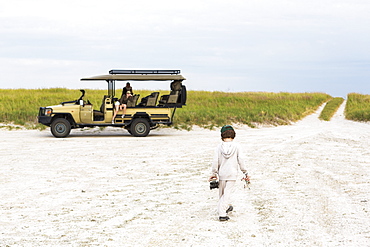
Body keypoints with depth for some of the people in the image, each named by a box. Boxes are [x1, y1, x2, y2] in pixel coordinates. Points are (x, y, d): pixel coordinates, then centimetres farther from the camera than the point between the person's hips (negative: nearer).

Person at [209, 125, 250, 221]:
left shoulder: (219, 146, -3)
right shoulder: (236, 146, -4)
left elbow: (215, 161, -3)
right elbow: (240, 160, -4)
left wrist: (214, 173, 6)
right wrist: (245, 173, 4)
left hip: (222, 173, 1)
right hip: (232, 174, -1)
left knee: (222, 193, 18)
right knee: (228, 193, -2)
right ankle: (222, 214, -11)